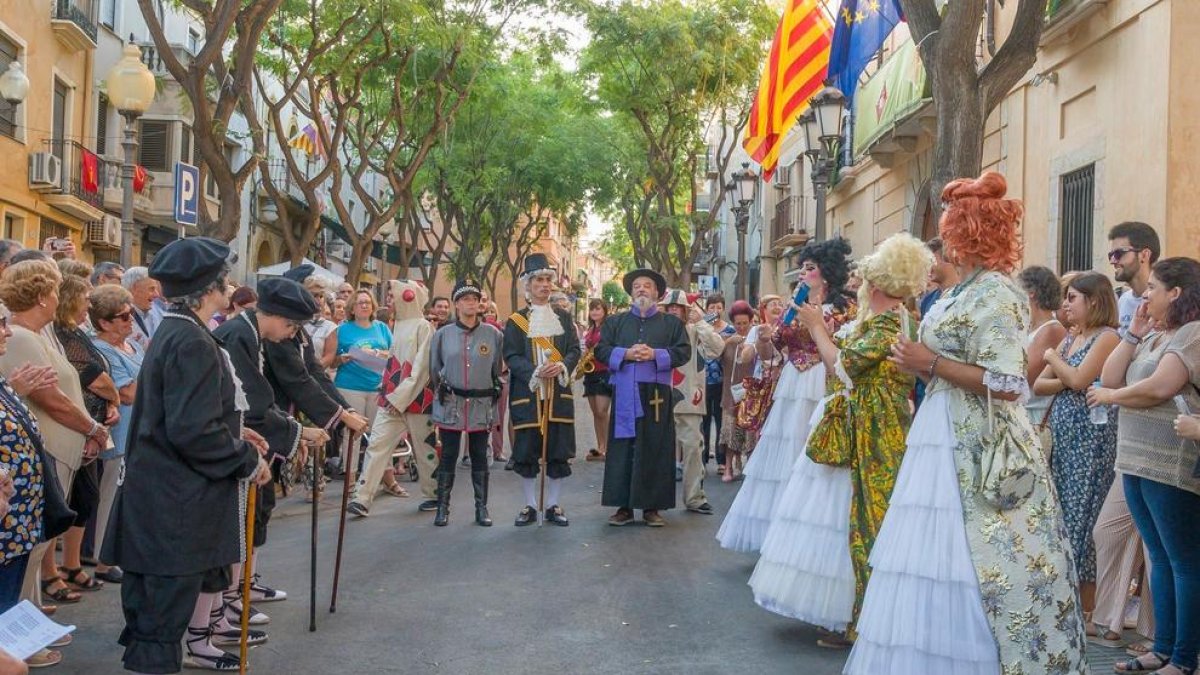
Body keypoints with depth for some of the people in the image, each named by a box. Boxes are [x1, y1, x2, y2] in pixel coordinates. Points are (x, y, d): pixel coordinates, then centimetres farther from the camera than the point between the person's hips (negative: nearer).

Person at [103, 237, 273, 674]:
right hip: (176, 504, -10)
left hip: (172, 492, 10)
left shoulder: (173, 333, 11)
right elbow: (192, 430, -26)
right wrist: (249, 459, -14)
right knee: (165, 605, -3)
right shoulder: (192, 342, -20)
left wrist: (236, 434, 13)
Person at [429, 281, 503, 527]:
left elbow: (498, 369, 8)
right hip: (450, 405, 0)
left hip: (481, 405, 1)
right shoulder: (443, 334, -1)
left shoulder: (493, 334, 0)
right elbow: (434, 370, 9)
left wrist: (494, 394, 10)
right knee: (448, 456, 4)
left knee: (479, 457, 8)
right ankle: (443, 507, 12)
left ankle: (482, 507, 15)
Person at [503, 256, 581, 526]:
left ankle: (553, 505, 13)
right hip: (527, 393, -2)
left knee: (559, 449, 2)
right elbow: (511, 356, -3)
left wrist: (562, 366, -15)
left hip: (559, 393, 2)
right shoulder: (516, 320, 3)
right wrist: (535, 372, -19)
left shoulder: (563, 316, 10)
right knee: (526, 450, 1)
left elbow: (575, 349, 6)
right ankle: (530, 505, 13)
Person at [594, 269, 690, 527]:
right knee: (623, 449, 0)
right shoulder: (615, 322, 15)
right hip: (624, 395, 1)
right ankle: (624, 506, 6)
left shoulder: (671, 323, 11)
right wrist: (626, 354, -12)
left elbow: (684, 351, 0)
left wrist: (655, 354, -14)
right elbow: (601, 350, 5)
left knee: (655, 449, -1)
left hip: (657, 396, -1)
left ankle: (652, 506, 6)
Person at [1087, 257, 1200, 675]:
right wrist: (1134, 331, 6)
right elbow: (1110, 378, 10)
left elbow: (1158, 388, -20)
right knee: (1160, 558, 13)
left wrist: (1109, 396, -4)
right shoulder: (1152, 338, 18)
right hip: (1136, 461, 9)